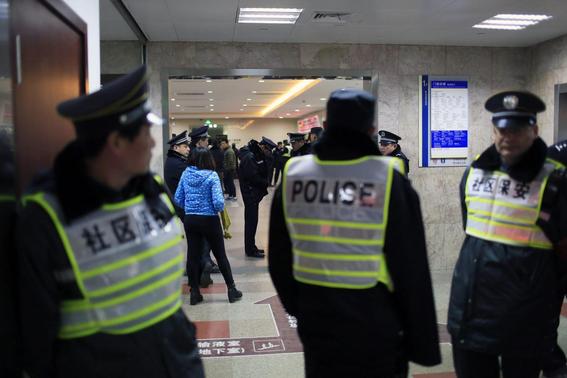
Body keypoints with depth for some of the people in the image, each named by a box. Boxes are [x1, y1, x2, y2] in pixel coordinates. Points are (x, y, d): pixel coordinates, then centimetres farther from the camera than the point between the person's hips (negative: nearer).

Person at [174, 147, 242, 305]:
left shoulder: (185, 174, -1)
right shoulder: (212, 176, -14)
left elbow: (178, 199, 3)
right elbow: (218, 203, -20)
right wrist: (219, 209, 1)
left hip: (190, 220, 4)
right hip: (209, 220, -3)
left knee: (193, 255, 9)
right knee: (220, 255, 9)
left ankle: (195, 293, 16)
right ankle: (231, 289, 18)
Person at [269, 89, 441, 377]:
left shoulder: (292, 175, -5)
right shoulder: (388, 179, -15)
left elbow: (279, 259, 5)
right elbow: (411, 269, -12)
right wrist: (423, 342, -1)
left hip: (316, 323, 3)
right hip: (375, 327, -3)